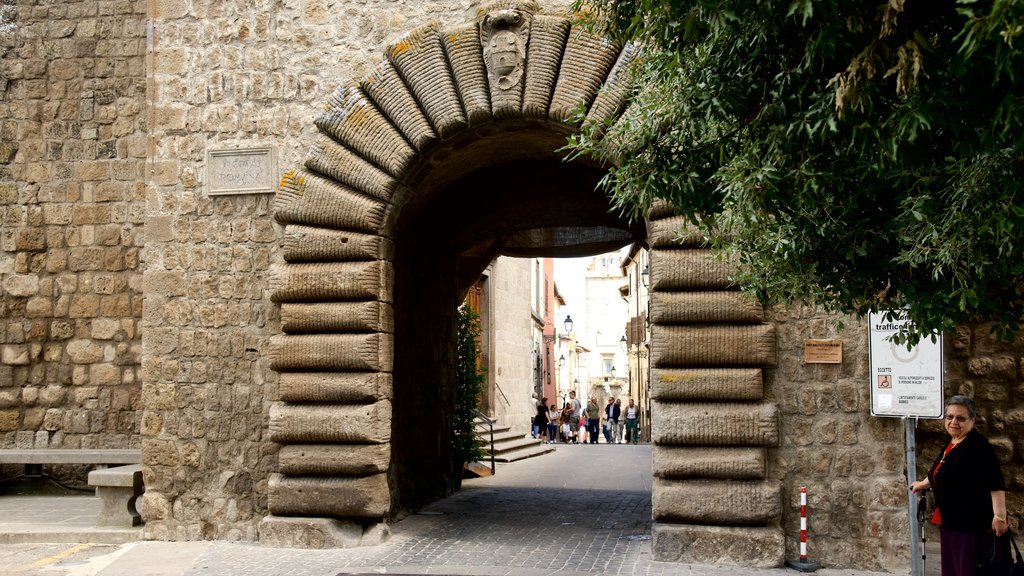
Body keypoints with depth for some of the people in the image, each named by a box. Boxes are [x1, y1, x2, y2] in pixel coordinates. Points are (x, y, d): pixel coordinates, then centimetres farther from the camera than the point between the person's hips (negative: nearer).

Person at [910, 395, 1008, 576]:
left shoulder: (978, 446, -15)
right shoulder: (952, 443, 12)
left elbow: (995, 483, -22)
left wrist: (999, 516, -29)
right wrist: (923, 484, 43)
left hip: (972, 523, -9)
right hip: (950, 522, 9)